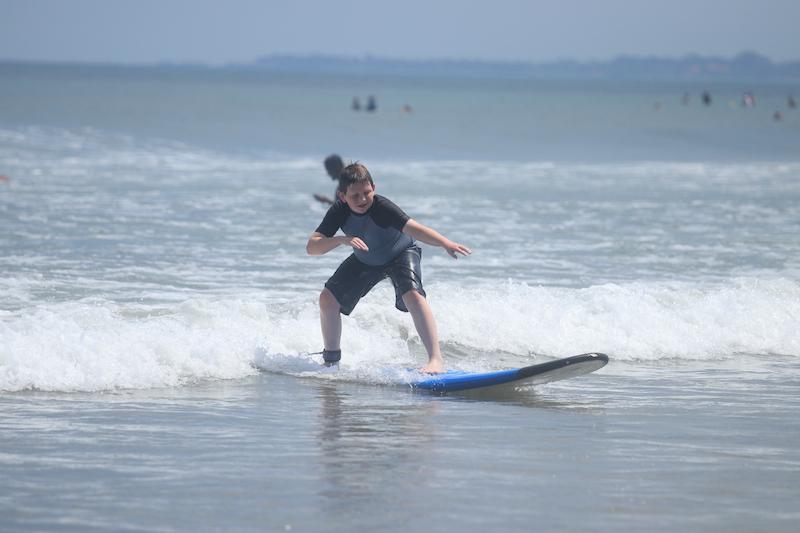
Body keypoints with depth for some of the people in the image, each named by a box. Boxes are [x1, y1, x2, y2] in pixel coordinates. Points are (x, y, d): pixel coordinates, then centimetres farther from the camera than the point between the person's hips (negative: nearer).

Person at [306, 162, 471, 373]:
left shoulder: (382, 207, -36)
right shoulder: (339, 211, -25)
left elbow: (413, 228, -50)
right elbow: (311, 247, -32)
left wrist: (445, 243, -67)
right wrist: (342, 240, -50)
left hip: (400, 253, -4)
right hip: (365, 260, 4)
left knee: (412, 295, -31)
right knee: (328, 299, -7)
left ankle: (436, 359, -34)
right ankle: (331, 360, 14)